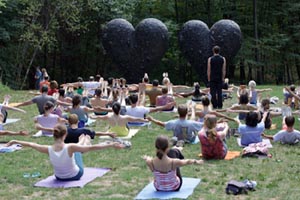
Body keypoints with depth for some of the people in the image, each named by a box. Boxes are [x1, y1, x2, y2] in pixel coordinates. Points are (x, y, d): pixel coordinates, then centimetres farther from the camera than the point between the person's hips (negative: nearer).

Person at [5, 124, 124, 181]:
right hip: (76, 175, -3)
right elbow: (92, 148, -36)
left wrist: (15, 141, 4)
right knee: (76, 150, 23)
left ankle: (82, 142, 61)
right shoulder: (70, 147, -36)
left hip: (59, 177, 3)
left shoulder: (48, 149, -27)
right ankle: (84, 142, 58)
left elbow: (31, 144, -11)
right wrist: (112, 145, -34)